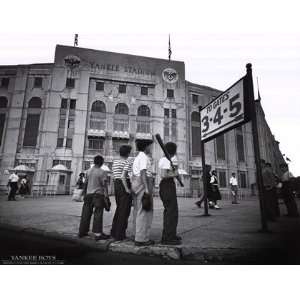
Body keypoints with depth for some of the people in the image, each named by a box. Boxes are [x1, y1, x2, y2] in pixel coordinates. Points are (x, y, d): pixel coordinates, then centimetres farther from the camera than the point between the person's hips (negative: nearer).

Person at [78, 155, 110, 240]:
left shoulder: (88, 171, 6)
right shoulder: (102, 172, -10)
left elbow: (86, 184, 11)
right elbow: (104, 186, -12)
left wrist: (85, 194, 21)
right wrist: (106, 197, -9)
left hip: (88, 194, 6)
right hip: (98, 195, -5)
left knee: (86, 214, 13)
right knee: (98, 215, -1)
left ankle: (82, 232, 22)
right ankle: (98, 234, 1)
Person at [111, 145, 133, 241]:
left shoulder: (115, 161, 14)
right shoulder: (127, 162, -11)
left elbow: (113, 176, 16)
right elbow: (123, 176, -21)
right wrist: (127, 189, -20)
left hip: (116, 184, 8)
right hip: (124, 185, -8)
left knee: (119, 208, 19)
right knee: (124, 211, 1)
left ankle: (114, 232, 27)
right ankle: (120, 235, 6)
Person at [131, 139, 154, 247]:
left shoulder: (137, 157, 21)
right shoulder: (143, 157, -9)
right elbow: (143, 173, -20)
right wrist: (147, 188, -24)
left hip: (135, 183, 10)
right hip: (143, 183, -10)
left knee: (137, 211, 13)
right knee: (145, 211, -7)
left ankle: (137, 236, 21)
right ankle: (141, 239, -5)